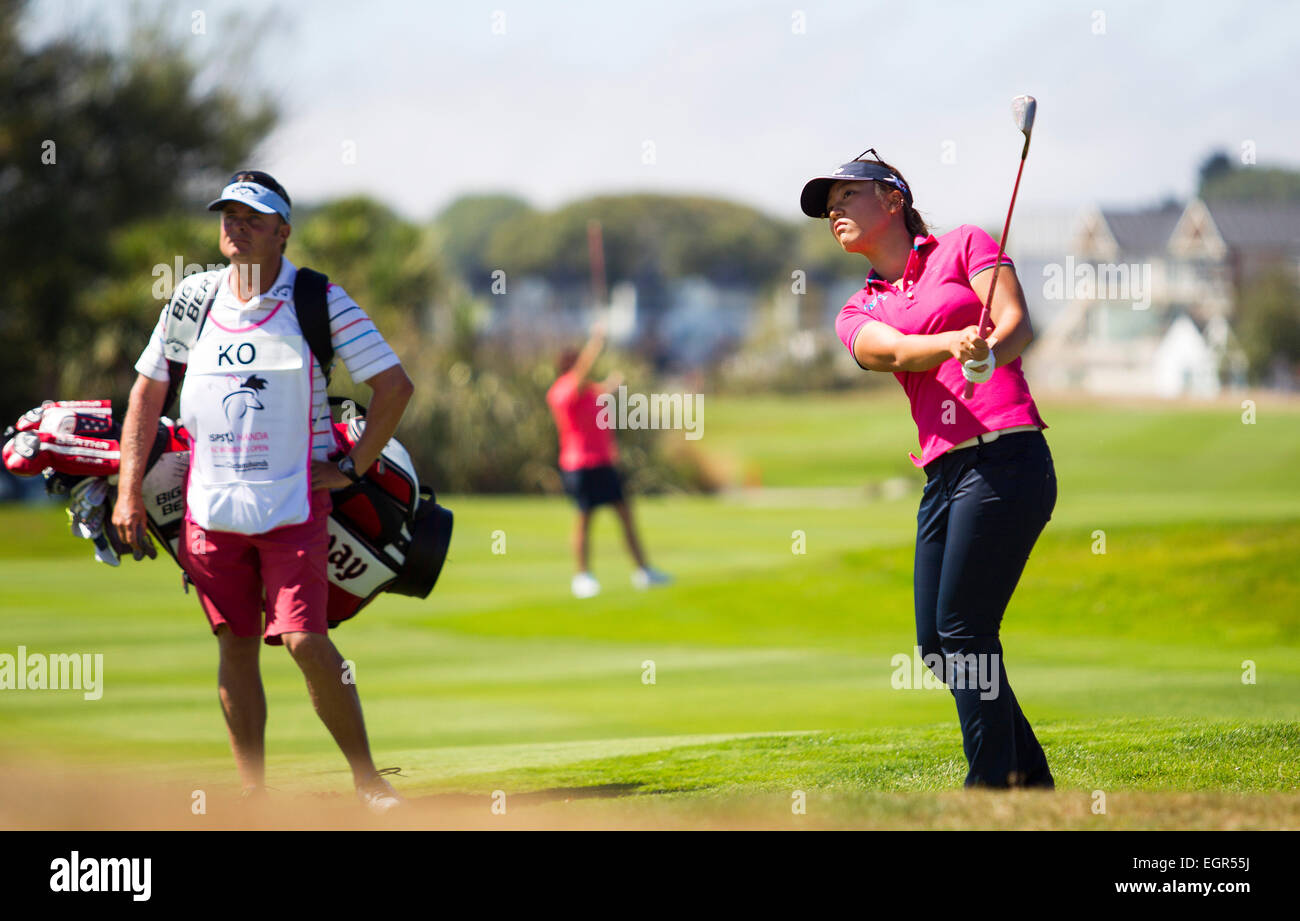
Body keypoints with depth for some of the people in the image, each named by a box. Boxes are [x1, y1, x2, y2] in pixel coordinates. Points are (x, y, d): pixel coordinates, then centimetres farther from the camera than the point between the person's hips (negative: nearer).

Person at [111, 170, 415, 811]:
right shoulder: (194, 297, 7)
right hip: (210, 505, 4)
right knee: (236, 648, 6)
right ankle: (252, 797, 13)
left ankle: (368, 782, -1)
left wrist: (353, 467, -4)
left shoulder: (319, 301, -4)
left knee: (306, 643, -13)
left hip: (294, 501, -4)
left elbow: (394, 385, -2)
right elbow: (148, 391, 15)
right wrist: (129, 493, 10)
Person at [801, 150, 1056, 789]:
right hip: (943, 471, 6)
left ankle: (994, 783, -6)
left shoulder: (964, 246, 10)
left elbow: (1016, 321, -4)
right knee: (936, 642, 4)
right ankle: (1031, 776, 17)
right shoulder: (858, 313, 19)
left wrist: (989, 353, -27)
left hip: (1005, 454, -6)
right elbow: (895, 352, -4)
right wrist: (956, 342, -26)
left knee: (964, 629, -11)